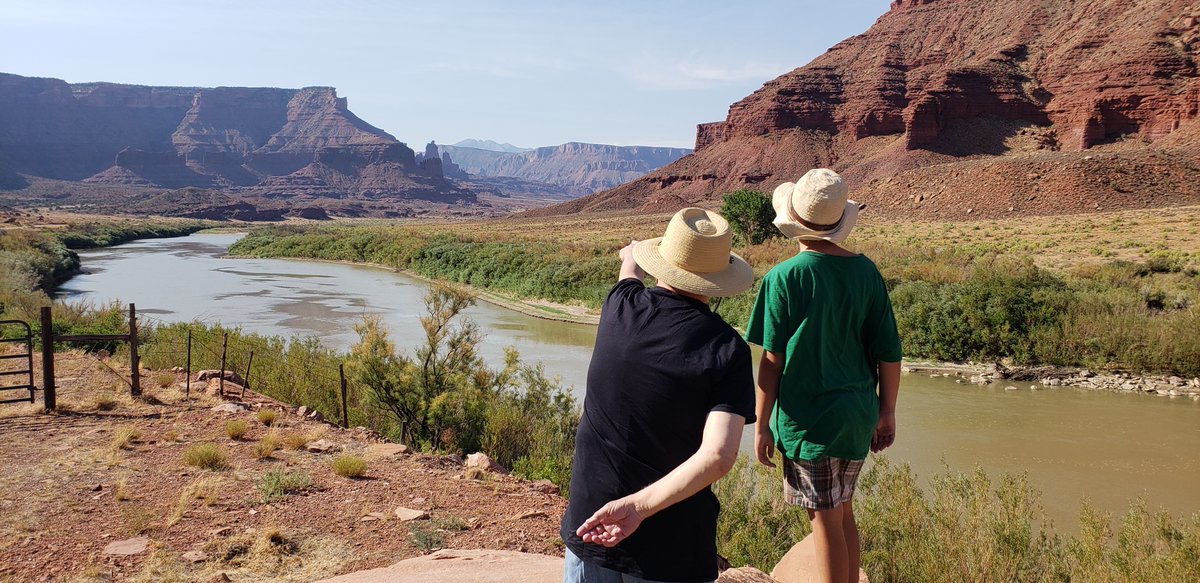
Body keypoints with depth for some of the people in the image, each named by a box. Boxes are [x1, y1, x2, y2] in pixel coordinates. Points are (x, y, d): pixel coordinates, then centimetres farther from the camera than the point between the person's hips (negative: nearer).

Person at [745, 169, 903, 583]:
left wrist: (762, 425, -3)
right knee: (842, 511, 20)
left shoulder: (784, 278, -14)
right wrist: (887, 412, 14)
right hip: (859, 415, 6)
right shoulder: (866, 272, 0)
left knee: (826, 520, 5)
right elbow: (888, 351, 3)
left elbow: (773, 361, -11)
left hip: (809, 419, -5)